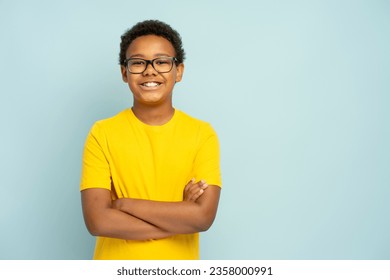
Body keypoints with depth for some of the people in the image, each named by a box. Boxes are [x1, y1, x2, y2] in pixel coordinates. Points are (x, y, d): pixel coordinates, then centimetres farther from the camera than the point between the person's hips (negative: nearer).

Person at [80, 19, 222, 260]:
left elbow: (204, 217, -18)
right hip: (115, 266, 0)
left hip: (179, 270, 1)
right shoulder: (102, 134, -10)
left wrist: (123, 204, -17)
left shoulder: (203, 134, -9)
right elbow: (98, 221, -18)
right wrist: (180, 216, -18)